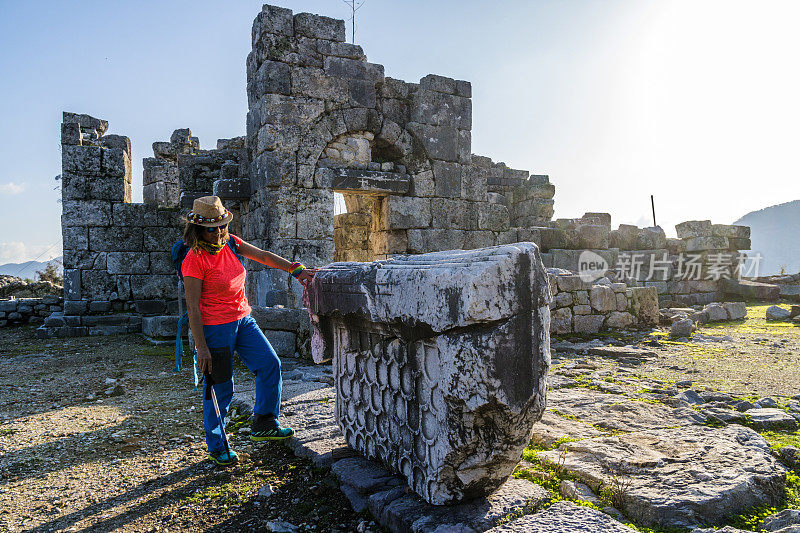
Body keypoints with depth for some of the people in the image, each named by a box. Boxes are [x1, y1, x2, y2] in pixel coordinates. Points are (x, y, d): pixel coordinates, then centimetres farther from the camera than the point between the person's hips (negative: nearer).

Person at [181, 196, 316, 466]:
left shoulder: (230, 243, 3)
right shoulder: (194, 260, -18)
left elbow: (263, 256, 9)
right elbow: (192, 307, -18)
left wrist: (296, 270, 0)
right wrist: (201, 347, -18)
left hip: (242, 320, 7)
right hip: (215, 328, -7)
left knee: (270, 364, 3)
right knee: (220, 388, 3)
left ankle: (264, 425, 19)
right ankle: (217, 447, 24)